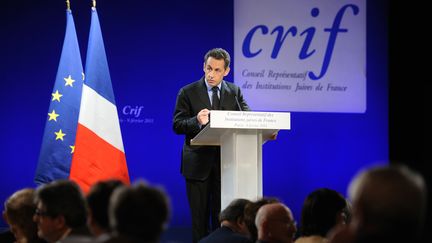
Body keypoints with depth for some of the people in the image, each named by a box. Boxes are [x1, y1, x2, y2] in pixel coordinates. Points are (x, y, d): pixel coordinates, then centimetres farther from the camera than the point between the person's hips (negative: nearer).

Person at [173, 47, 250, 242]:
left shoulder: (234, 92, 8)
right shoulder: (188, 93, 0)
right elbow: (177, 125, -7)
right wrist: (197, 121, -27)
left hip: (225, 162, 1)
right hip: (198, 163, -1)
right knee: (200, 216, 4)